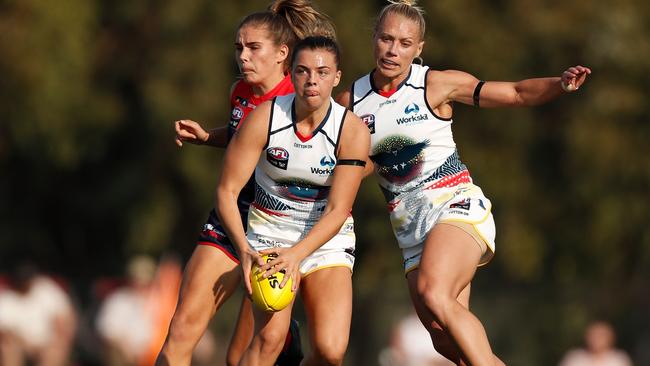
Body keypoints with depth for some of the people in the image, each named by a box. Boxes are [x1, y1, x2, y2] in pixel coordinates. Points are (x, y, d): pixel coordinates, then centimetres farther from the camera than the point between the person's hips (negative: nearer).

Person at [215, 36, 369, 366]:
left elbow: (337, 210, -15)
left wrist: (297, 254, -30)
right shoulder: (264, 118, -14)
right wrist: (244, 249, -25)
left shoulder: (353, 131, -15)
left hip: (328, 240, 0)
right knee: (270, 336, -25)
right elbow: (227, 190, -11)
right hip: (270, 231, 0)